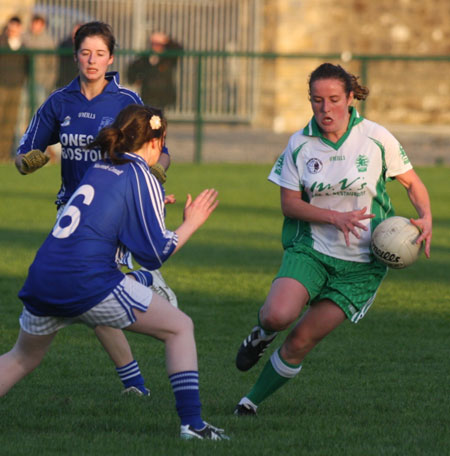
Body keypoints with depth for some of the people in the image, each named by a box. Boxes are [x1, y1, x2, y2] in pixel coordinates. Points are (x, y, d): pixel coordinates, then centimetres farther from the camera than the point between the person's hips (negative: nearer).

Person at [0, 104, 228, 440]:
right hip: (88, 283, -7)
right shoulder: (143, 179, -1)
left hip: (43, 276, 7)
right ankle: (191, 422, -3)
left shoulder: (98, 169, 18)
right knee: (180, 328, 6)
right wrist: (191, 223, 13)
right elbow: (156, 254, -2)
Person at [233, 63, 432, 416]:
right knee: (278, 316, -26)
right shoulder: (300, 144, -3)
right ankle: (262, 334, 12)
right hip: (310, 250, 1)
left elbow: (411, 181, 6)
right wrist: (334, 217, -18)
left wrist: (426, 218, -14)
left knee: (302, 341, -7)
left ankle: (253, 400, 16)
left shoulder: (376, 138, -6)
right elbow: (289, 204, -1)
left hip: (361, 264, -1)